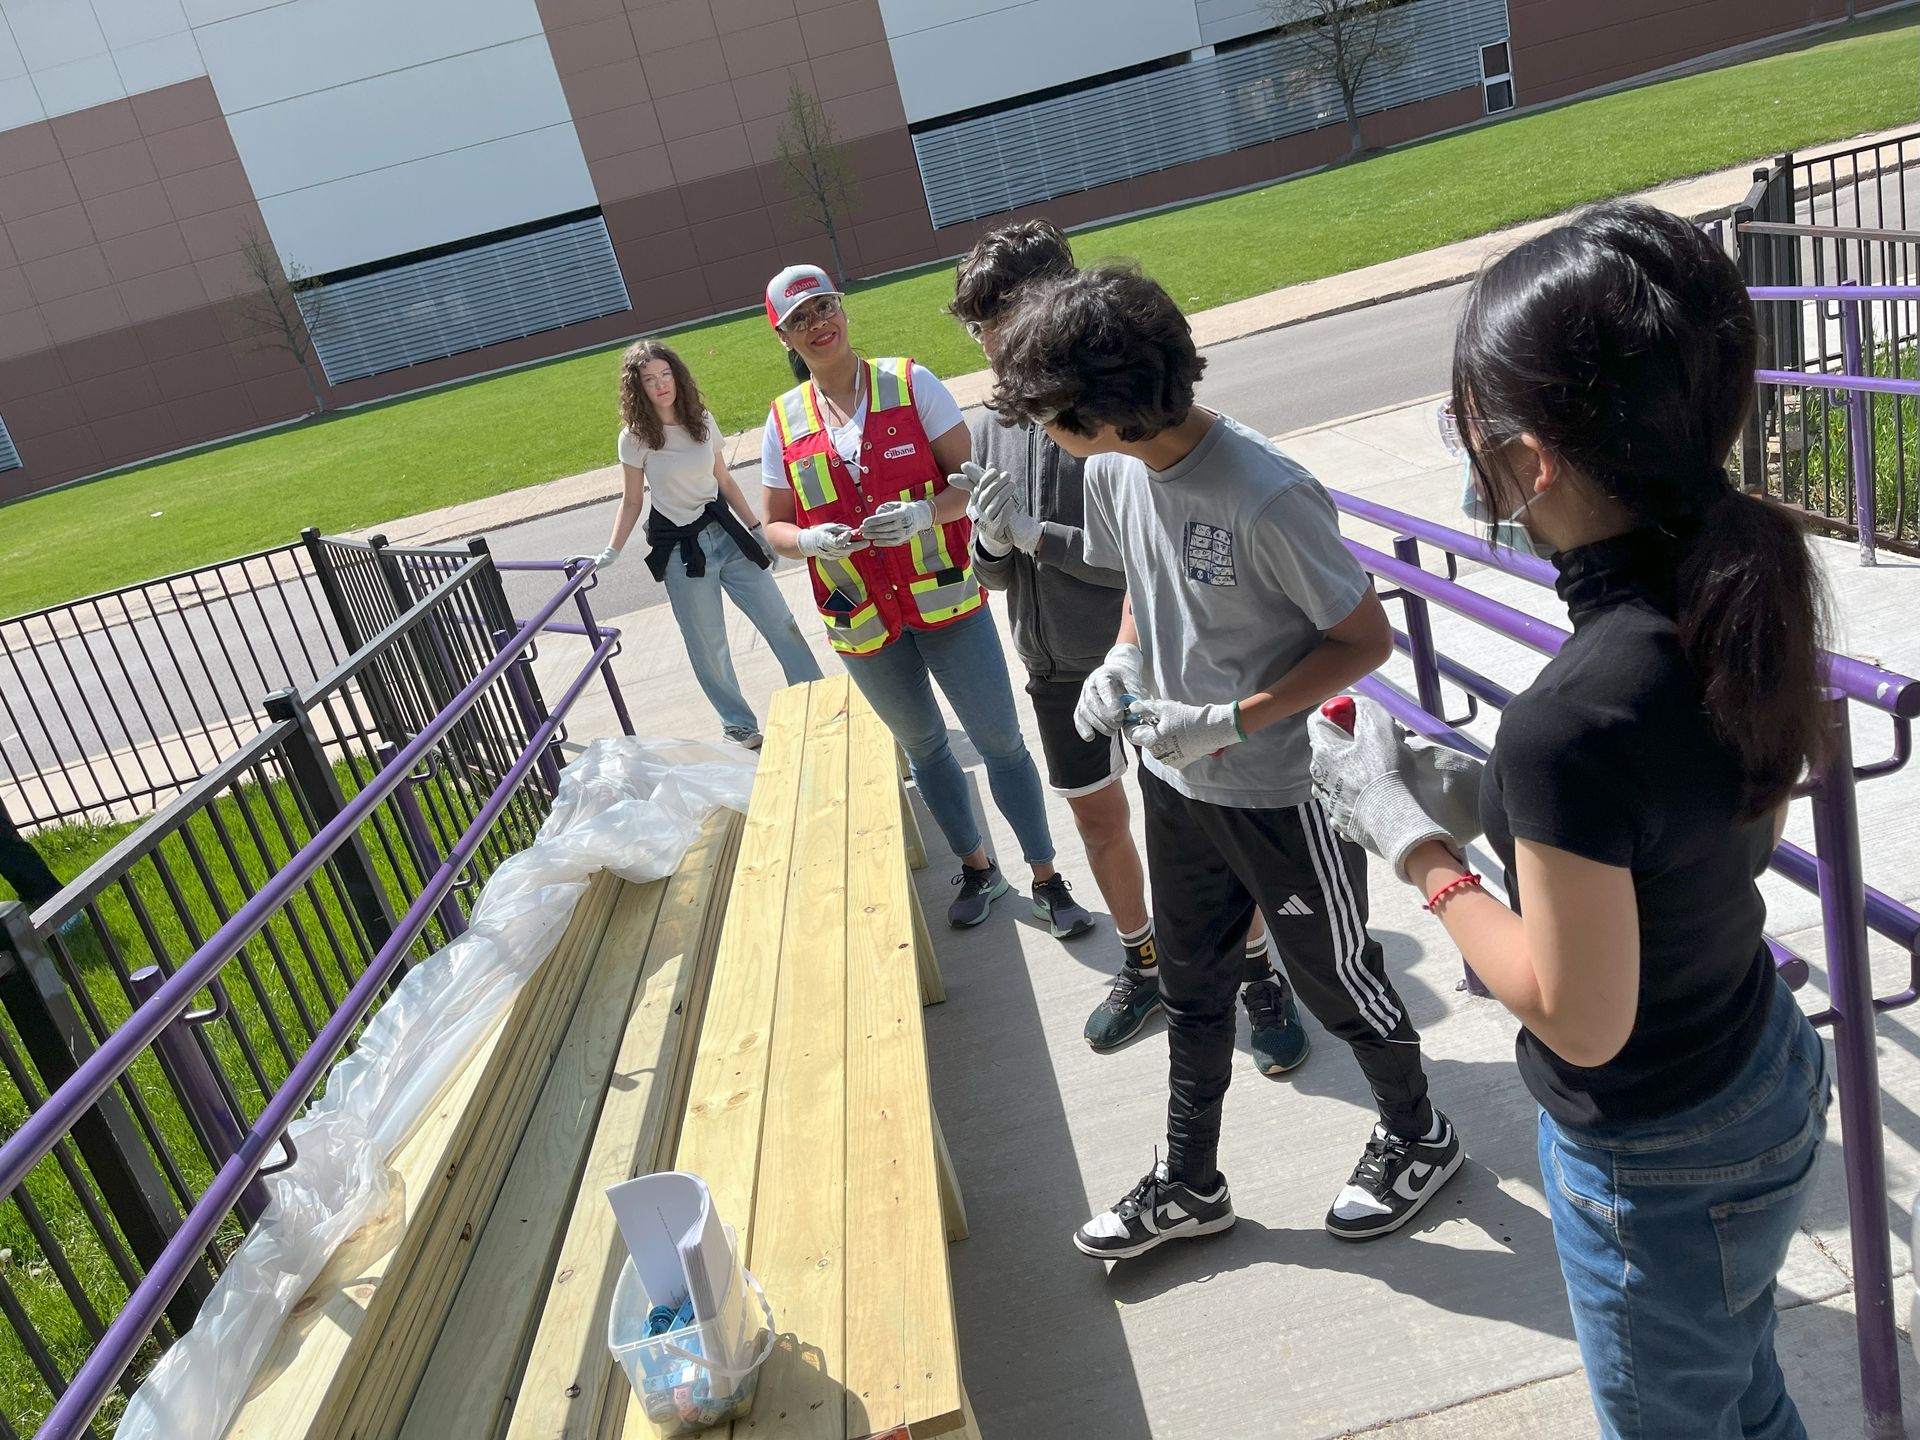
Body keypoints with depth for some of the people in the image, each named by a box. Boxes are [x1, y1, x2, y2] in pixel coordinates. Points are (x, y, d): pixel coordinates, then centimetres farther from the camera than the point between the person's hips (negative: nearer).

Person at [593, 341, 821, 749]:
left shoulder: (703, 421, 2)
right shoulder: (635, 437, -7)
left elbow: (724, 481, 11)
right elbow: (632, 501, 2)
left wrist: (756, 528, 11)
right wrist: (611, 552, -6)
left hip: (725, 533, 3)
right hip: (679, 550, -3)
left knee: (780, 623, 3)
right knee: (709, 647, 4)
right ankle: (739, 725, 22)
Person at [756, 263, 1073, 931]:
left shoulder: (911, 384, -7)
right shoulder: (784, 421, 0)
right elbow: (775, 525, 6)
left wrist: (923, 511, -27)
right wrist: (810, 540, -16)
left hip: (945, 600, -3)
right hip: (863, 620, 3)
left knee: (1000, 740, 4)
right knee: (923, 747, 18)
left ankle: (1046, 877, 22)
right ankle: (977, 868, 39)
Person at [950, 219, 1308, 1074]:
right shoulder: (991, 432, 2)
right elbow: (991, 573, 6)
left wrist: (1036, 533, -23)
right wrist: (993, 542, -16)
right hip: (1059, 667, 6)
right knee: (1098, 818, 19)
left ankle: (1260, 976, 27)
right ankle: (1144, 963, 40)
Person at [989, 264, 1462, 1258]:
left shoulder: (1267, 496, -29)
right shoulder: (1111, 472, -6)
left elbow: (1367, 638, -19)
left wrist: (1232, 721, -27)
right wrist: (1122, 661, -8)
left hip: (1285, 792, -7)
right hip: (1176, 785, 7)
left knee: (1336, 979, 15)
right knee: (1192, 990, 21)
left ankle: (1417, 1137, 44)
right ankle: (1190, 1184, 41)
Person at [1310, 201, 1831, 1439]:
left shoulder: (1575, 725, -38)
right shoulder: (1747, 586, -12)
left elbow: (1579, 1020, -25)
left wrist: (1409, 835, -18)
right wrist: (1499, 798, -1)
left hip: (1662, 1168, -7)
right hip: (1767, 1074, 7)